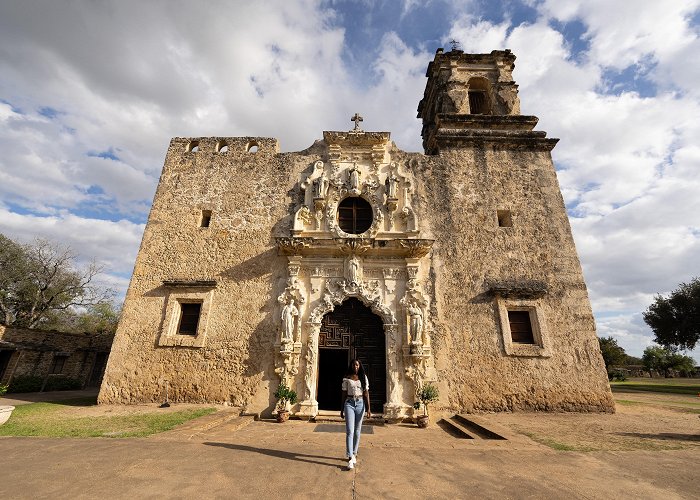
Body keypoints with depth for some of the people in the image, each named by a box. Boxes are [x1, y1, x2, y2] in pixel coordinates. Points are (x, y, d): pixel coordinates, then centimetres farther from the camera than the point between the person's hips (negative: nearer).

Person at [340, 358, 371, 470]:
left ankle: (354, 453, 28)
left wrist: (368, 409, -4)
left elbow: (366, 394, 2)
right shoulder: (346, 378, 0)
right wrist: (341, 410, 8)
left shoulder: (364, 378, 3)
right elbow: (344, 394, 5)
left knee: (357, 431, 11)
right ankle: (350, 458, -7)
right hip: (349, 404, -2)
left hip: (360, 404, 2)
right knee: (350, 431, -8)